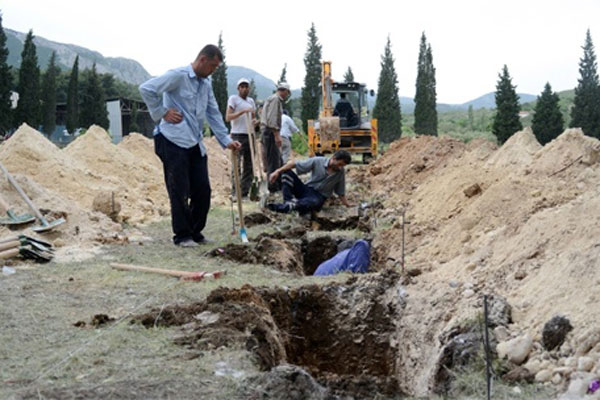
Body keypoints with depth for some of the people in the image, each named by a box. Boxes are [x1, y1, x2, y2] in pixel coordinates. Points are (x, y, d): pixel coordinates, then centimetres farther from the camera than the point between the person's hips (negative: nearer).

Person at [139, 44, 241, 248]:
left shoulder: (206, 85, 17)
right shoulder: (178, 76, -8)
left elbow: (214, 115, 17)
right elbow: (146, 89, -13)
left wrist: (226, 140, 9)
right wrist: (162, 113, -9)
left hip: (195, 144, 8)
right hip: (174, 141, -8)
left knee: (202, 190, 7)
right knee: (180, 191, -3)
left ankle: (195, 232, 21)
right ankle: (182, 235, 8)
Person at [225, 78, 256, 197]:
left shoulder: (251, 101, 19)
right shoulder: (233, 99, 0)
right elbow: (228, 117, -8)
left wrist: (254, 121, 3)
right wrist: (242, 111, -20)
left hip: (249, 135, 7)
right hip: (238, 135, -7)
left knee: (249, 165, 6)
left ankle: (245, 191, 11)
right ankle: (235, 193, -6)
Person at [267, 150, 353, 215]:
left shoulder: (341, 172, -1)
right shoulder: (317, 161, -8)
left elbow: (340, 192, 10)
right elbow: (294, 163, -10)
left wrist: (347, 204, -2)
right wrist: (278, 171, -21)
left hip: (319, 196, -1)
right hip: (306, 189, 2)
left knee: (315, 202, -42)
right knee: (287, 172, -23)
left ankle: (289, 206, -58)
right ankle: (290, 200, -41)